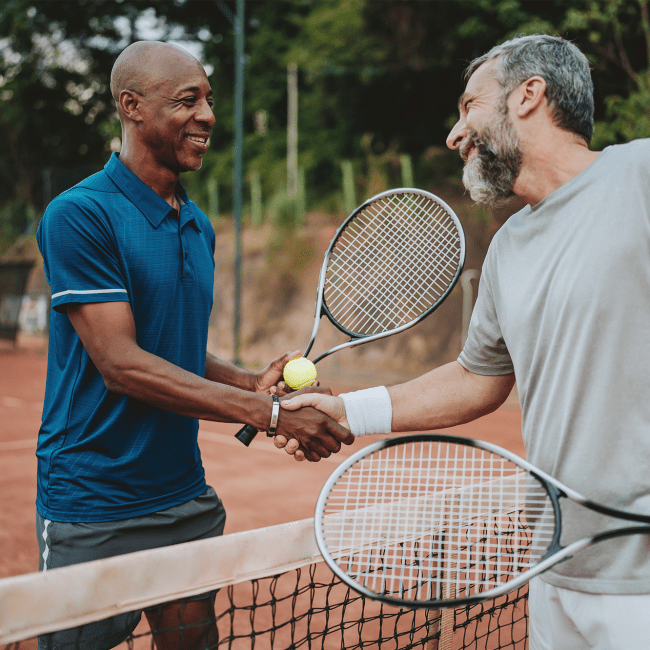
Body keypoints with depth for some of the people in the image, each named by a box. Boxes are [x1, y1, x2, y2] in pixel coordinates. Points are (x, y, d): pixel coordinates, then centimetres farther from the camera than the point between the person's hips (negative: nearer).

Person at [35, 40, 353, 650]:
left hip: (187, 499, 7)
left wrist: (253, 381, -5)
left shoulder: (199, 226, 10)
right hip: (92, 514, -7)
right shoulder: (79, 214, -14)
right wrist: (266, 411, -25)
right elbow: (119, 363, -21)